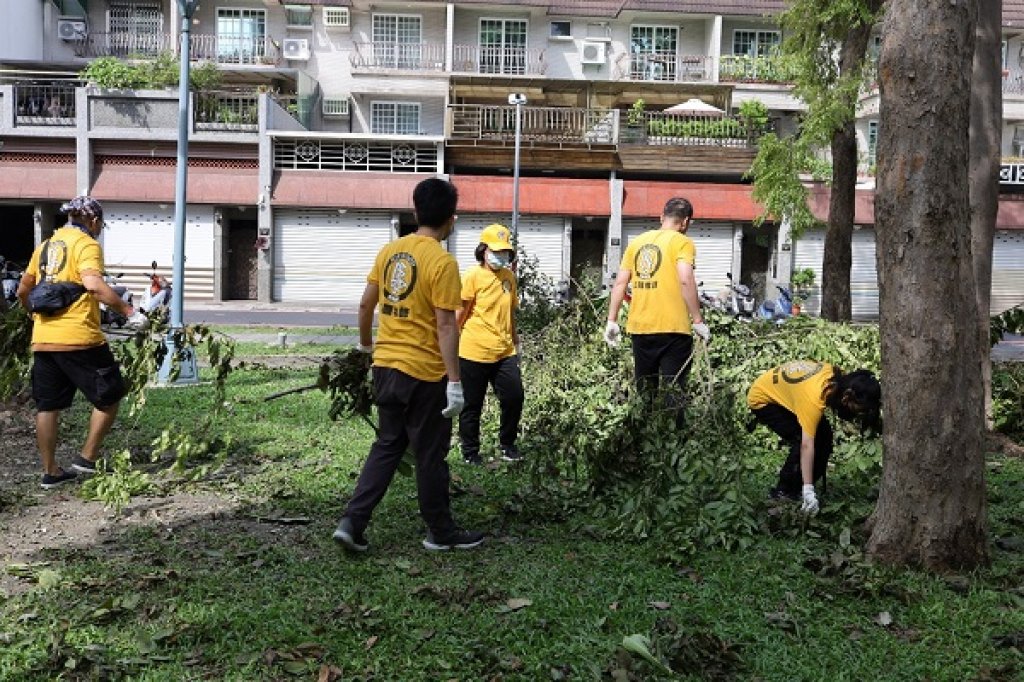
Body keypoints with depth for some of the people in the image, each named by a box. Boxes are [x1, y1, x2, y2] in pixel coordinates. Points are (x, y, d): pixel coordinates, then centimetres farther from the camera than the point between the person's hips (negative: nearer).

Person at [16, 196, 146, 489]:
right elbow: (94, 284, -24)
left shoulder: (46, 245, 17)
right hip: (78, 338, -7)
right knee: (109, 397, 7)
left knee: (47, 406, 13)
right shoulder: (86, 244, -6)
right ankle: (87, 459, 7)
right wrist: (129, 311, -21)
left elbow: (22, 291, 23)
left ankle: (50, 471, 19)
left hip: (43, 340, 8)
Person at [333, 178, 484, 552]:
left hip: (386, 366, 7)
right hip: (424, 373, -6)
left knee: (387, 445, 17)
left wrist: (365, 342, 28)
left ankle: (352, 522, 12)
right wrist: (454, 383, -16)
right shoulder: (443, 262, -16)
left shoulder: (390, 251, 5)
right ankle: (441, 532, 23)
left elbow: (366, 303, 11)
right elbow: (445, 326, -18)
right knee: (431, 455, 7)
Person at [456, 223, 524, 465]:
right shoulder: (473, 276, -9)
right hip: (475, 353, -5)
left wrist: (515, 343, 20)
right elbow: (460, 314, -7)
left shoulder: (509, 277, 10)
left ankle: (507, 444, 24)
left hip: (504, 352, 5)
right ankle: (470, 453, 21)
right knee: (472, 405, 6)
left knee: (514, 397, 3)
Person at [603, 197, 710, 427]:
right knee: (674, 391, 1)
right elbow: (685, 280, -17)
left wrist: (612, 320, 13)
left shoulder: (637, 242, 12)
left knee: (644, 392, 15)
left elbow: (620, 283, 9)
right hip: (673, 328, -5)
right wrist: (698, 321, -13)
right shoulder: (682, 242, -3)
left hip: (640, 328, 5)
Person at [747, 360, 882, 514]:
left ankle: (797, 489, 7)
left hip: (781, 390, 9)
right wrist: (808, 490, -41)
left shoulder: (836, 376, -16)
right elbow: (806, 445, -40)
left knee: (824, 434, 0)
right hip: (762, 399, -9)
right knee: (801, 439, -22)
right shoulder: (814, 399, -38)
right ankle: (783, 491, -9)